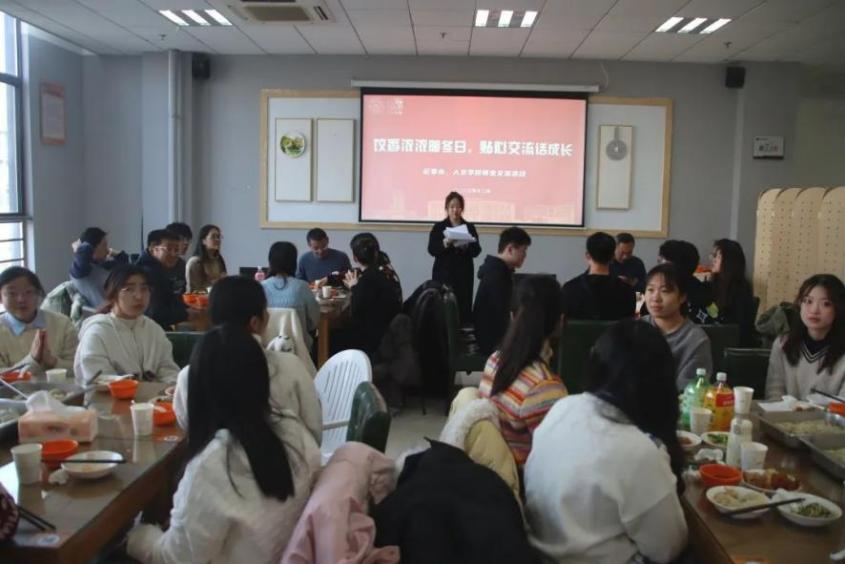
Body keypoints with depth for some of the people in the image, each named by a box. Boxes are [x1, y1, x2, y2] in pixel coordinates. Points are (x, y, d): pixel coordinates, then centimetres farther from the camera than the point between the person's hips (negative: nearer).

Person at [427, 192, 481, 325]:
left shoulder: (470, 227, 8)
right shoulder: (438, 227, 4)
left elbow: (476, 251, 2)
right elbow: (432, 250, -4)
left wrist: (466, 246, -18)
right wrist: (445, 243, -21)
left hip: (464, 274, 1)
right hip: (443, 273, -1)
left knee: (463, 305, -4)